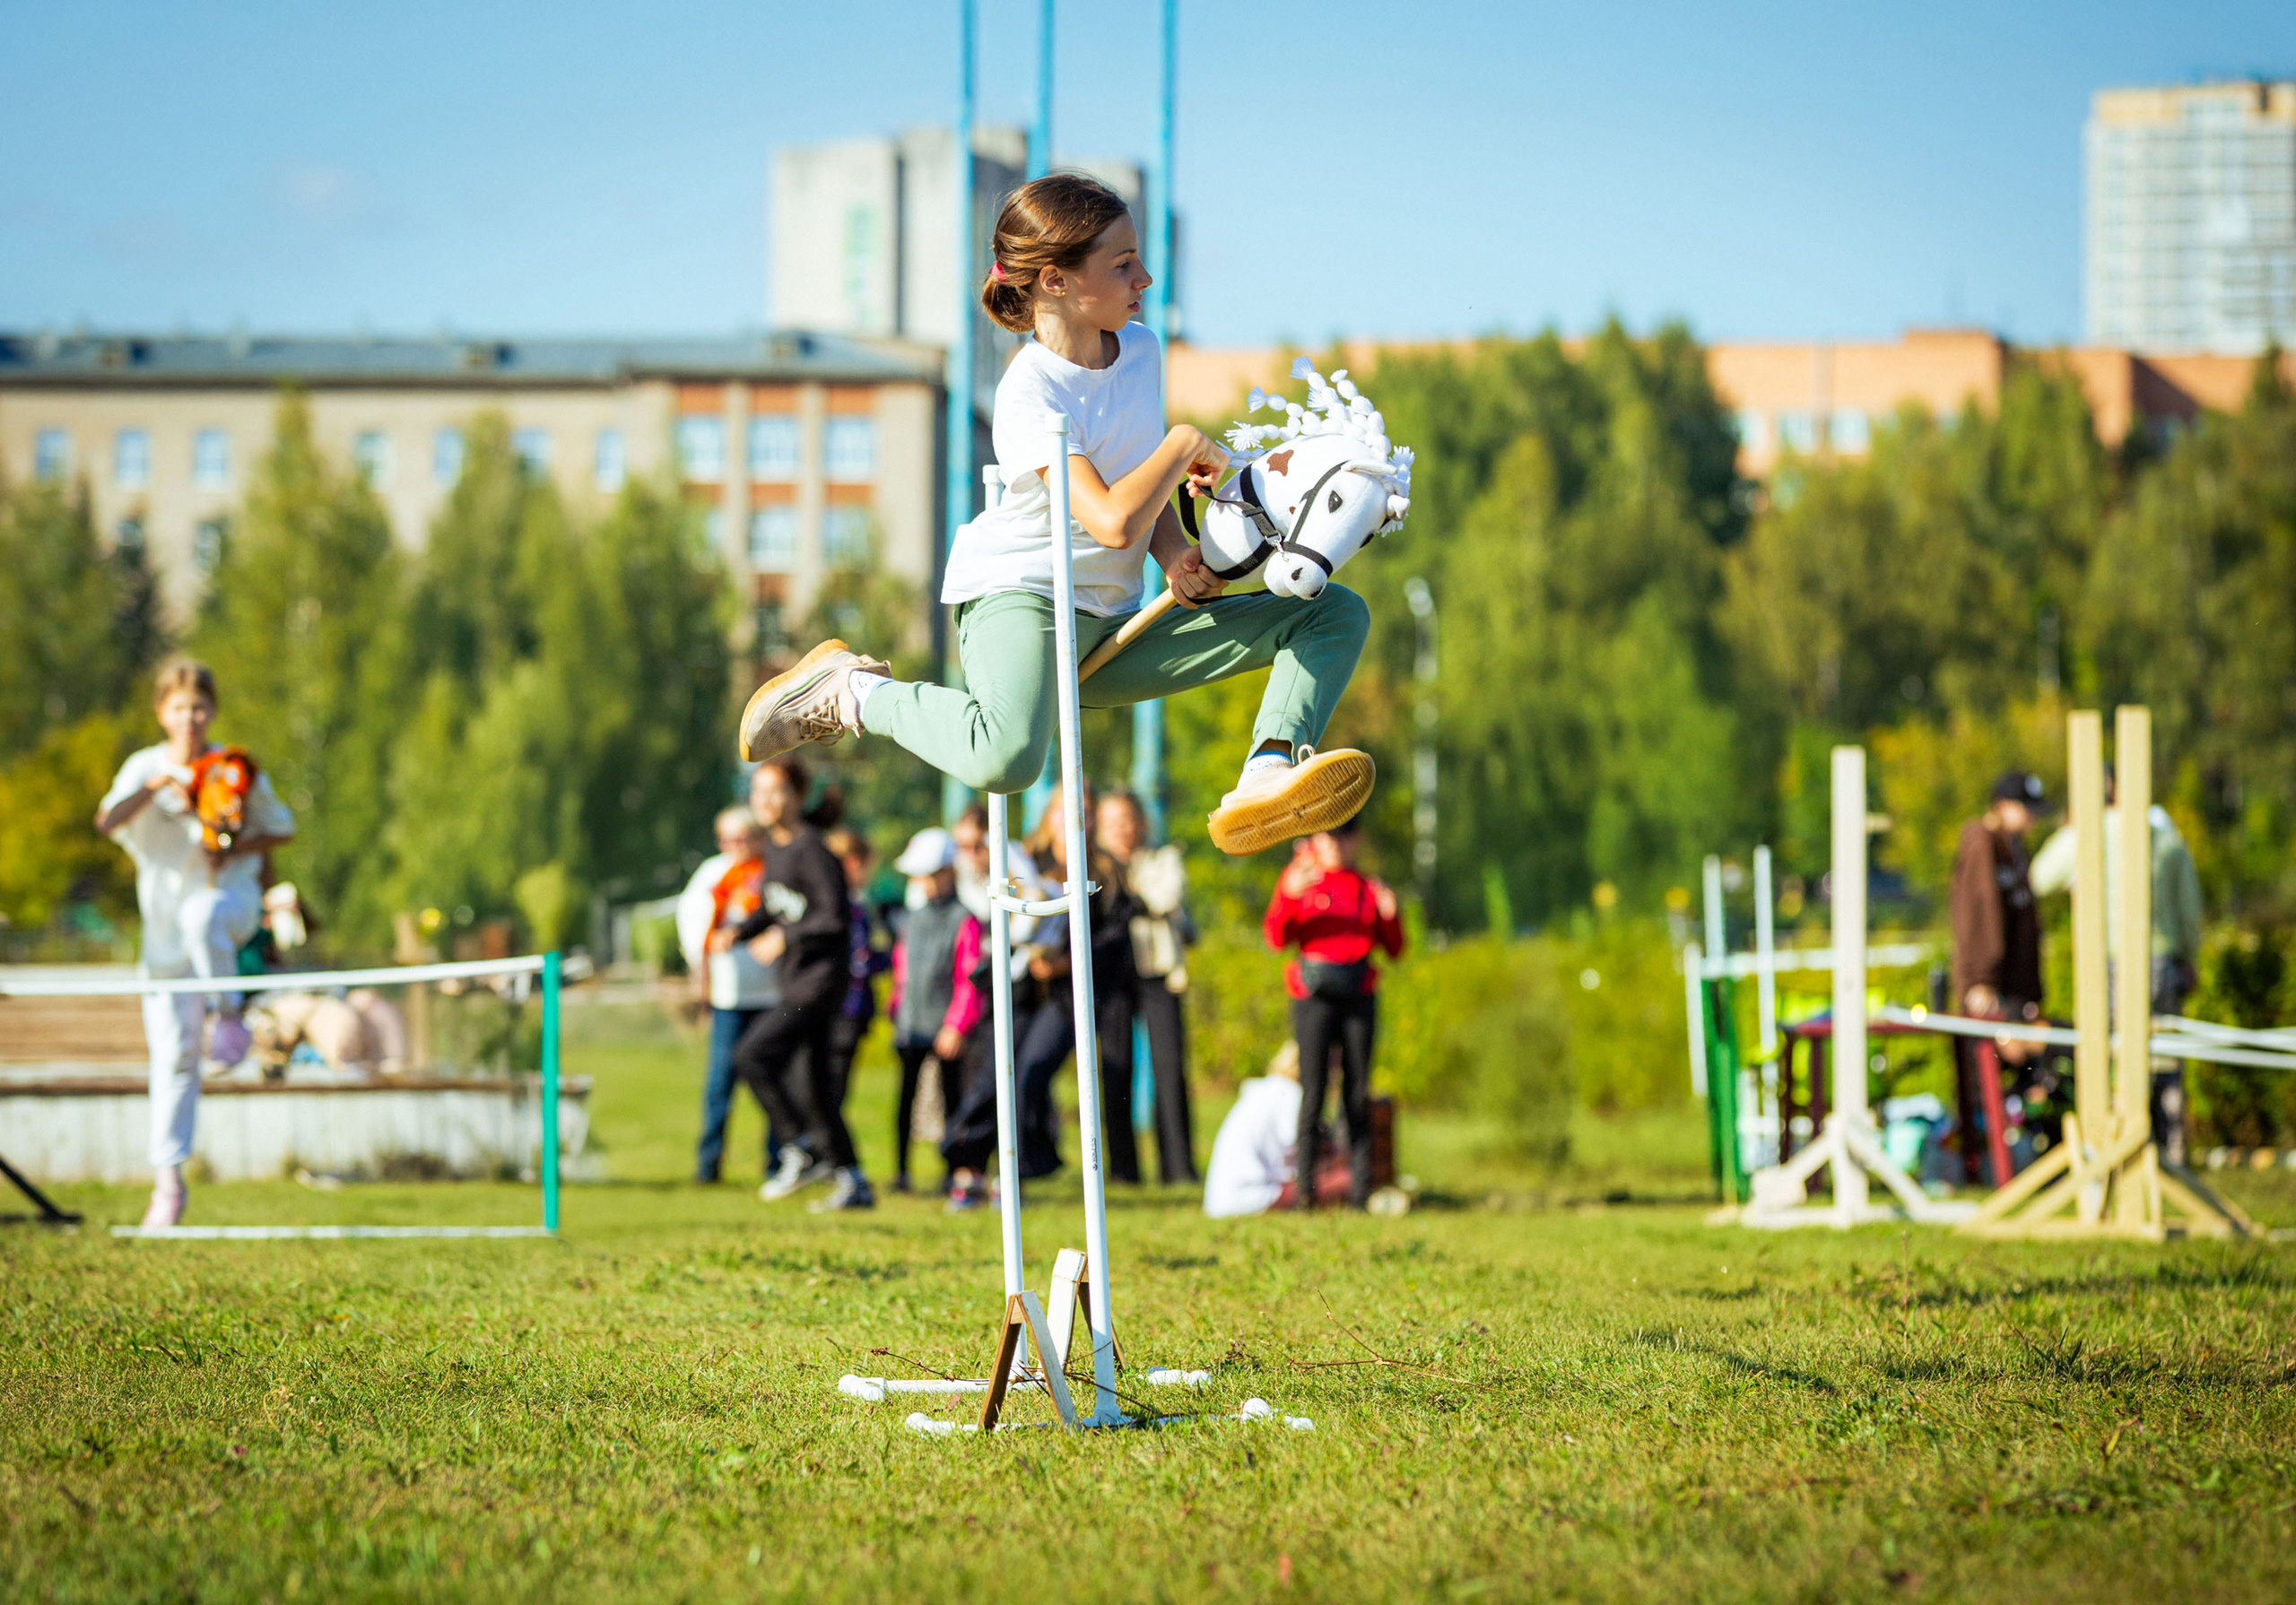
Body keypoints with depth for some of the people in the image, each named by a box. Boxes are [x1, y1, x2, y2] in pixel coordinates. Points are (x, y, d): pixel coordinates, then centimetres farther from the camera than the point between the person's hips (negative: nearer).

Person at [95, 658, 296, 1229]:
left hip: (232, 898, -1)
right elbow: (107, 821, -17)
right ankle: (168, 1180, 2)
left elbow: (282, 830, 9)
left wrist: (239, 849, -9)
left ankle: (228, 1012, -17)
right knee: (172, 1049, -4)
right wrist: (159, 784, -29)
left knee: (203, 916, -40)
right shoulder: (145, 768, 0)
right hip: (166, 920, 1)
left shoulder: (234, 769, 1)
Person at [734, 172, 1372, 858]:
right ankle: (854, 693, -10)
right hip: (1017, 596, -8)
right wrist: (1188, 443, -15)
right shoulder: (1031, 394, -16)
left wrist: (1178, 559, -1)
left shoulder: (1139, 349, 8)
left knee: (1338, 614, 1)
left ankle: (1268, 776, -23)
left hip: (1112, 631, 8)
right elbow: (1114, 520, -29)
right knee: (1007, 759, -41)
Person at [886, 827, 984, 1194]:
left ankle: (954, 1172, 9)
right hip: (910, 1025, 5)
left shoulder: (964, 921, -8)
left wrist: (957, 1026, -13)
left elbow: (969, 978, -10)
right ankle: (900, 1170, 7)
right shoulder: (911, 918, 13)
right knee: (905, 1094, 3)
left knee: (951, 1094, 3)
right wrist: (897, 1005, 15)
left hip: (944, 1029, -5)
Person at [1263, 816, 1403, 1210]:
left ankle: (1360, 1187, 1)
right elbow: (1277, 939, -4)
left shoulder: (1368, 888, 13)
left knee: (1358, 1091, 1)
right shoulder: (1299, 878, 6)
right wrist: (1288, 897, -19)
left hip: (1359, 995, 3)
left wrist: (1389, 915, -6)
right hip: (1313, 995, -2)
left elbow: (1394, 950, 12)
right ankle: (1305, 1186, -10)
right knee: (1312, 1087, -10)